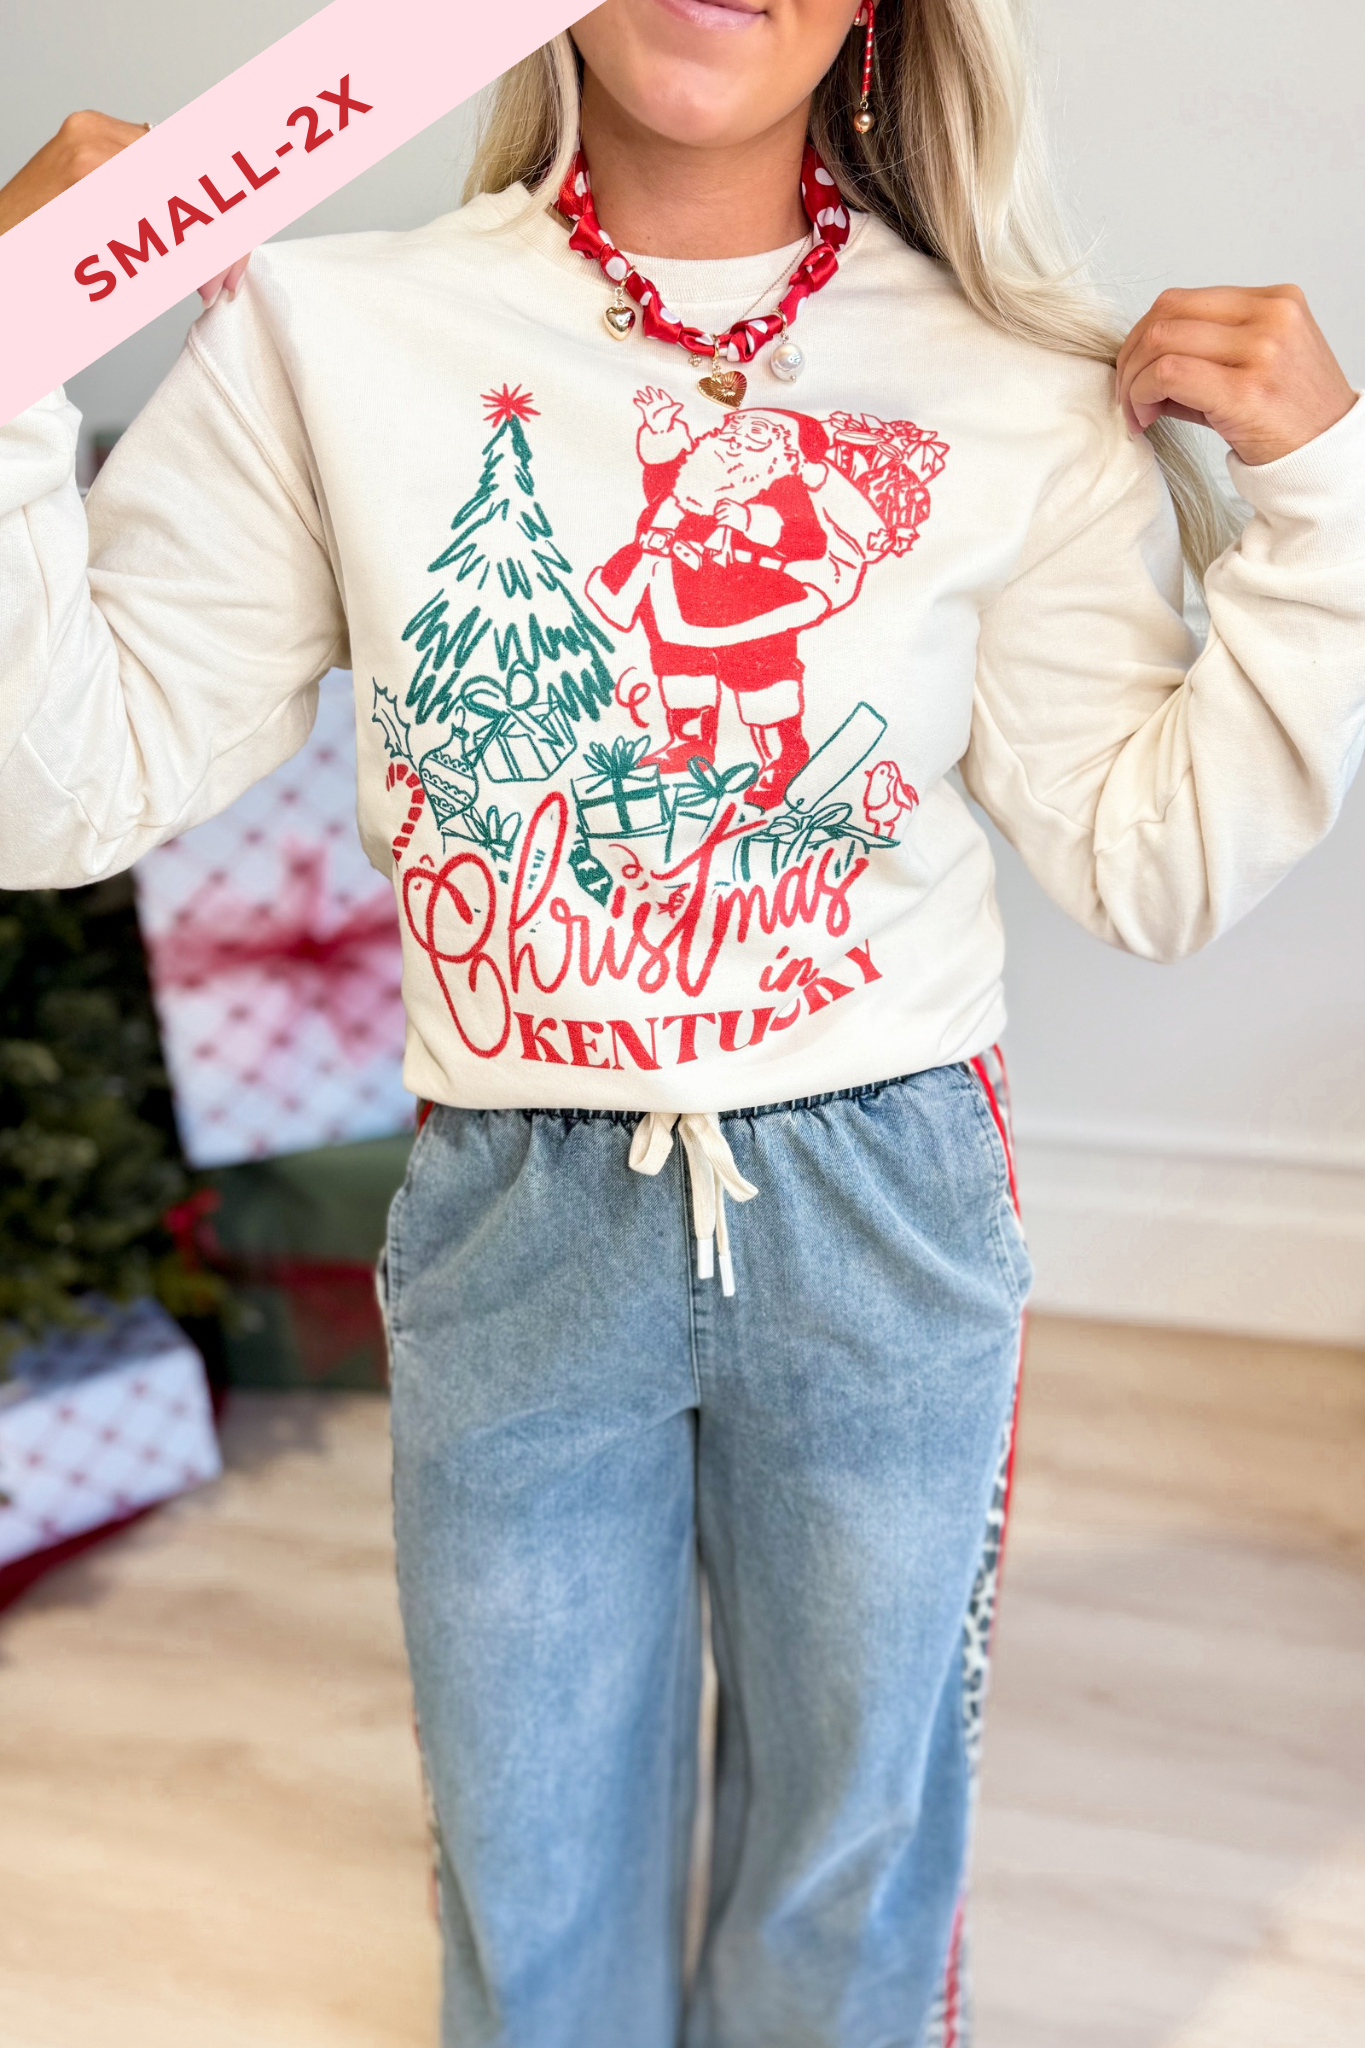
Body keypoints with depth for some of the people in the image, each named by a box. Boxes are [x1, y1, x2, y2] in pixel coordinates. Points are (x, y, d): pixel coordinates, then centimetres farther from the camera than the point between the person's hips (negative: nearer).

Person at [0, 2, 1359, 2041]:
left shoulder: (1018, 398, -5)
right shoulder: (326, 335, -6)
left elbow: (1152, 863, -3)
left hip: (887, 1216, 1)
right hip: (509, 1227, 0)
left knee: (850, 1844, 21)